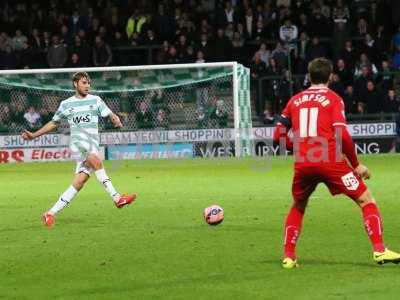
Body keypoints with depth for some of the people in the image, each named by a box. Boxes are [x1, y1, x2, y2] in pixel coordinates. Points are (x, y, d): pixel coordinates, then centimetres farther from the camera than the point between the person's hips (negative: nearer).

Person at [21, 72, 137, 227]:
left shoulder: (95, 100, 13)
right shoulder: (66, 104, 13)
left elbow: (110, 114, 5)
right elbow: (53, 123, 25)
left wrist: (116, 120, -19)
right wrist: (33, 135, 22)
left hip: (93, 147, 2)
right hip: (77, 142, -2)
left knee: (79, 182, -9)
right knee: (97, 162, -31)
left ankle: (51, 213, -2)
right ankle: (116, 198, -36)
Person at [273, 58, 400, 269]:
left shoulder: (295, 100, 16)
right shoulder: (333, 99, 4)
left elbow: (278, 136, 14)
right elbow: (342, 135, -8)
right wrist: (356, 165, 0)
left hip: (302, 164, 4)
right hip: (330, 161, -4)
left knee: (297, 208, 27)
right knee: (366, 200, 4)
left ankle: (288, 257, 17)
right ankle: (379, 250, -10)